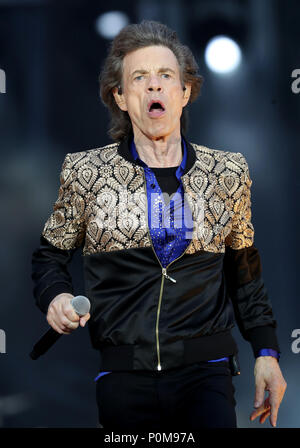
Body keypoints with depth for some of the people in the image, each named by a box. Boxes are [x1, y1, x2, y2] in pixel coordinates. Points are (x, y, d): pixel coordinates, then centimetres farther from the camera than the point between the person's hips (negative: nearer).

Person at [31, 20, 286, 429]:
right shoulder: (85, 172, 2)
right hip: (123, 376, 0)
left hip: (204, 369, 0)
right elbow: (51, 254, 14)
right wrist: (56, 296, -8)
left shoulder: (228, 173, 6)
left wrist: (267, 352, 10)